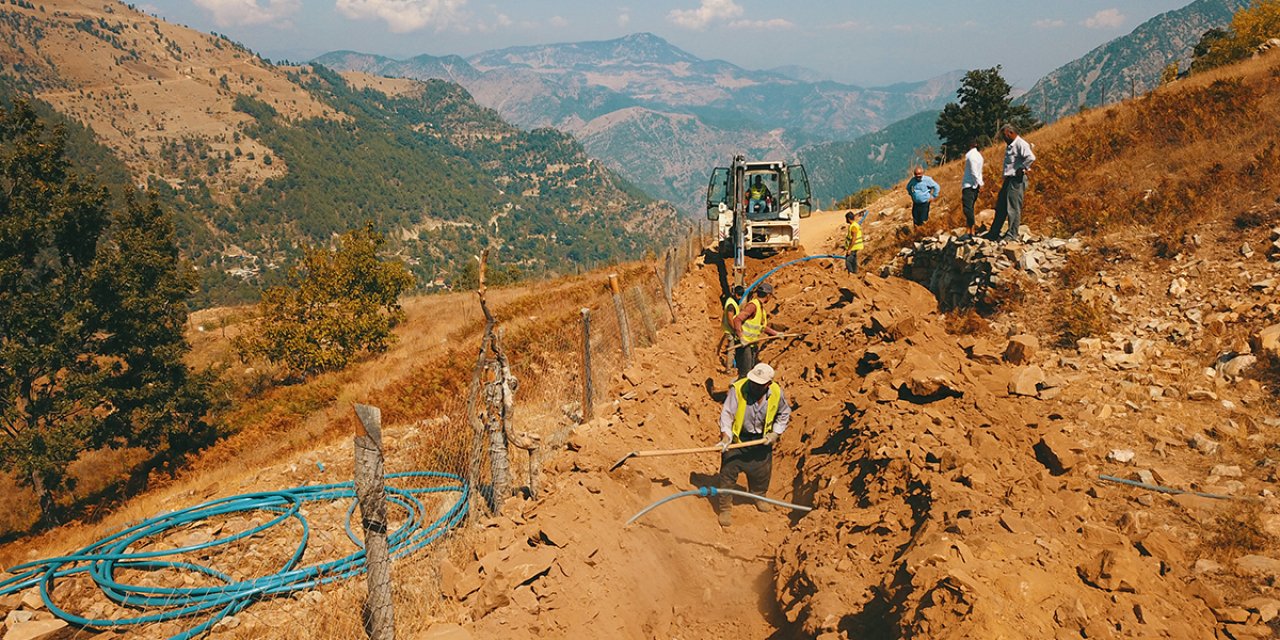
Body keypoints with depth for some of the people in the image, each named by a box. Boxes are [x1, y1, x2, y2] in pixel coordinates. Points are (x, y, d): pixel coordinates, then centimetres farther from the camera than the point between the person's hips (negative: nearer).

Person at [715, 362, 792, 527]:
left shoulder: (777, 392, -15)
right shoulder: (737, 389, -27)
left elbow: (784, 413, 4)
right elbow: (727, 413, -25)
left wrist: (775, 433, -5)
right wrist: (726, 435, -37)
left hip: (761, 440, 3)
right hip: (737, 438, -3)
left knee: (761, 472, 20)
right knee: (728, 472, -2)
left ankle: (758, 496, 50)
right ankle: (724, 509, 15)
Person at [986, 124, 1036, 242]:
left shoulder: (1021, 144, -13)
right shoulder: (1010, 145, 17)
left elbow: (1031, 157, -28)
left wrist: (1022, 169, -18)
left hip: (1016, 180, -10)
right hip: (1008, 179, 10)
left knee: (1013, 208, -7)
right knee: (1001, 207, 12)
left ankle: (1012, 234, -2)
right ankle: (994, 233, 18)